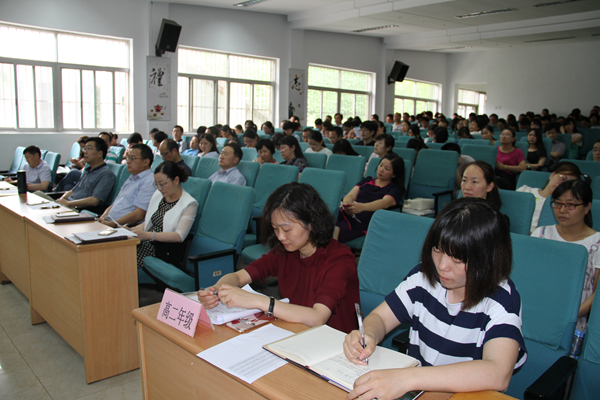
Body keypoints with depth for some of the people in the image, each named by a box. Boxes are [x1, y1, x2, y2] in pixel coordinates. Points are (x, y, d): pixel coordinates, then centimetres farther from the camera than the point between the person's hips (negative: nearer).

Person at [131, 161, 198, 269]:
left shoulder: (189, 204, -6)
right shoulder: (157, 194, 15)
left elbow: (179, 236, -16)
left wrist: (148, 235, -25)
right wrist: (130, 230, 0)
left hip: (166, 250, -6)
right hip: (147, 242, 7)